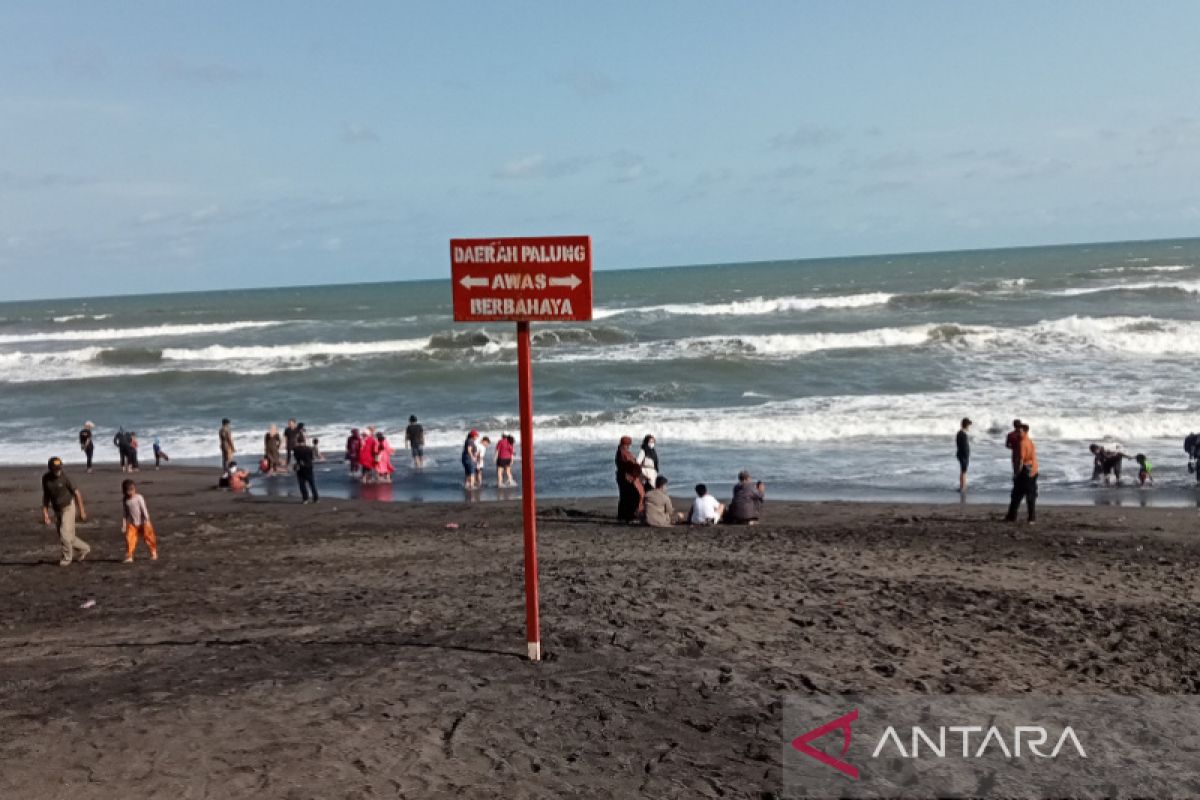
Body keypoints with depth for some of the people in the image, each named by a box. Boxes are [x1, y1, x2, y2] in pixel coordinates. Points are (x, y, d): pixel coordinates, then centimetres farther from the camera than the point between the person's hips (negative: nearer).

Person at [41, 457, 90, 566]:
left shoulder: (64, 477, -17)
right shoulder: (45, 478, -5)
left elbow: (77, 493, -10)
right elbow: (46, 496, 6)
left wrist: (82, 511, -9)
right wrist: (45, 512, 0)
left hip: (68, 508, -5)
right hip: (57, 510, 5)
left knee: (65, 534, -10)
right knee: (65, 537, 9)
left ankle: (67, 558, 9)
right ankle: (84, 548, 30)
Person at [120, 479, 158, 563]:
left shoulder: (139, 498, -14)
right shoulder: (124, 500, -3)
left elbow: (144, 509, -12)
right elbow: (124, 513, 4)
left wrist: (147, 521, -14)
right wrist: (124, 524, 3)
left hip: (142, 523, -2)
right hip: (132, 524, 2)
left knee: (148, 537, 10)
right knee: (129, 539, -13)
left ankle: (154, 553, 30)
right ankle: (129, 557, -7)